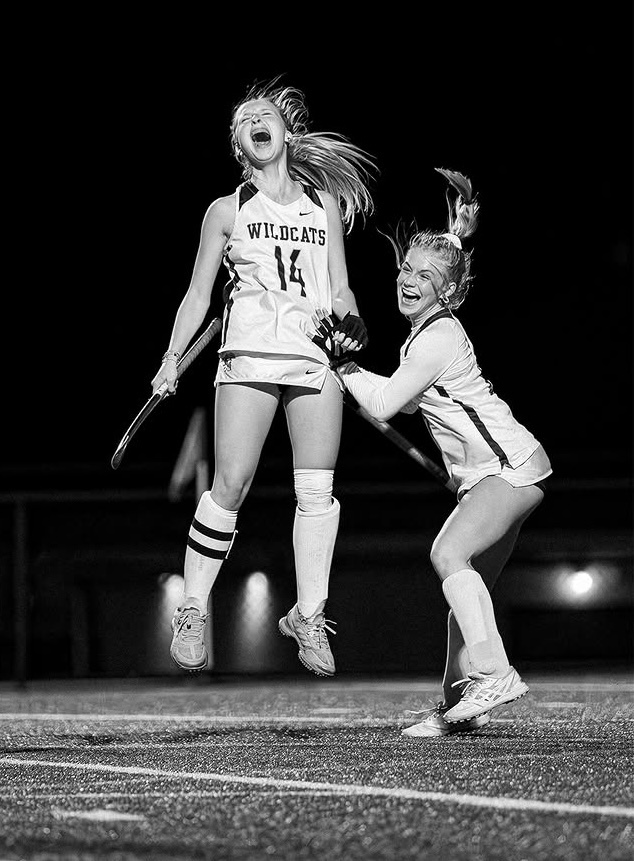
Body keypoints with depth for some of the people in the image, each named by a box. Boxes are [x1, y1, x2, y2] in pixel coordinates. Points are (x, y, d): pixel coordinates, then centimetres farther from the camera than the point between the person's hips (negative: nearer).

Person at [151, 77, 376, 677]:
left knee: (317, 489, -6)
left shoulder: (325, 204, 18)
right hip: (250, 349, -2)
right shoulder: (227, 211, 13)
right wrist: (173, 357, 3)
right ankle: (192, 611, 0)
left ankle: (308, 616, 3)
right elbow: (198, 294, 13)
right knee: (231, 485, -10)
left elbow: (341, 290, 17)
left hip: (317, 351, 2)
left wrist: (351, 322, -3)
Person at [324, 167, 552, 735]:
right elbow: (404, 401, 26)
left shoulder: (438, 338, -16)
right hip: (490, 473, 10)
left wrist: (344, 367, 0)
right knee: (470, 585, 6)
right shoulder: (428, 331, 13)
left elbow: (384, 405, -14)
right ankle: (461, 701, 6)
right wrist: (352, 369, 14)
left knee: (450, 554, -24)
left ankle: (493, 672, -31)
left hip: (510, 466, -10)